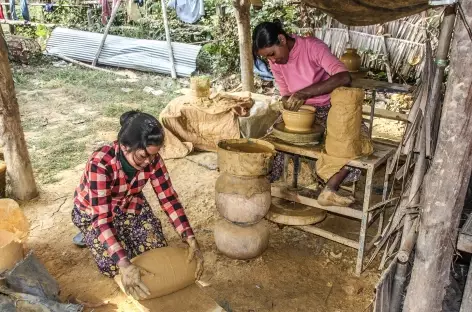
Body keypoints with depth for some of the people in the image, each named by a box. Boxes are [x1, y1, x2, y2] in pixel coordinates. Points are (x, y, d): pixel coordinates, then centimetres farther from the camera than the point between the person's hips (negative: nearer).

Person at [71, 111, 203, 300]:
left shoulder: (152, 158, -24)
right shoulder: (100, 164, -38)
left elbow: (168, 198, -20)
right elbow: (102, 217, -39)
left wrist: (191, 241, -28)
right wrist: (124, 264, -48)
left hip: (131, 205, 4)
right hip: (94, 212, -3)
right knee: (117, 265, -16)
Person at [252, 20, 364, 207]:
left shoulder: (312, 46, -23)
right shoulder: (275, 61, -5)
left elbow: (344, 77, -36)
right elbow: (285, 94, 5)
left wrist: (305, 93, -41)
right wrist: (289, 102, -20)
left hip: (329, 108, -4)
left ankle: (330, 189, -28)